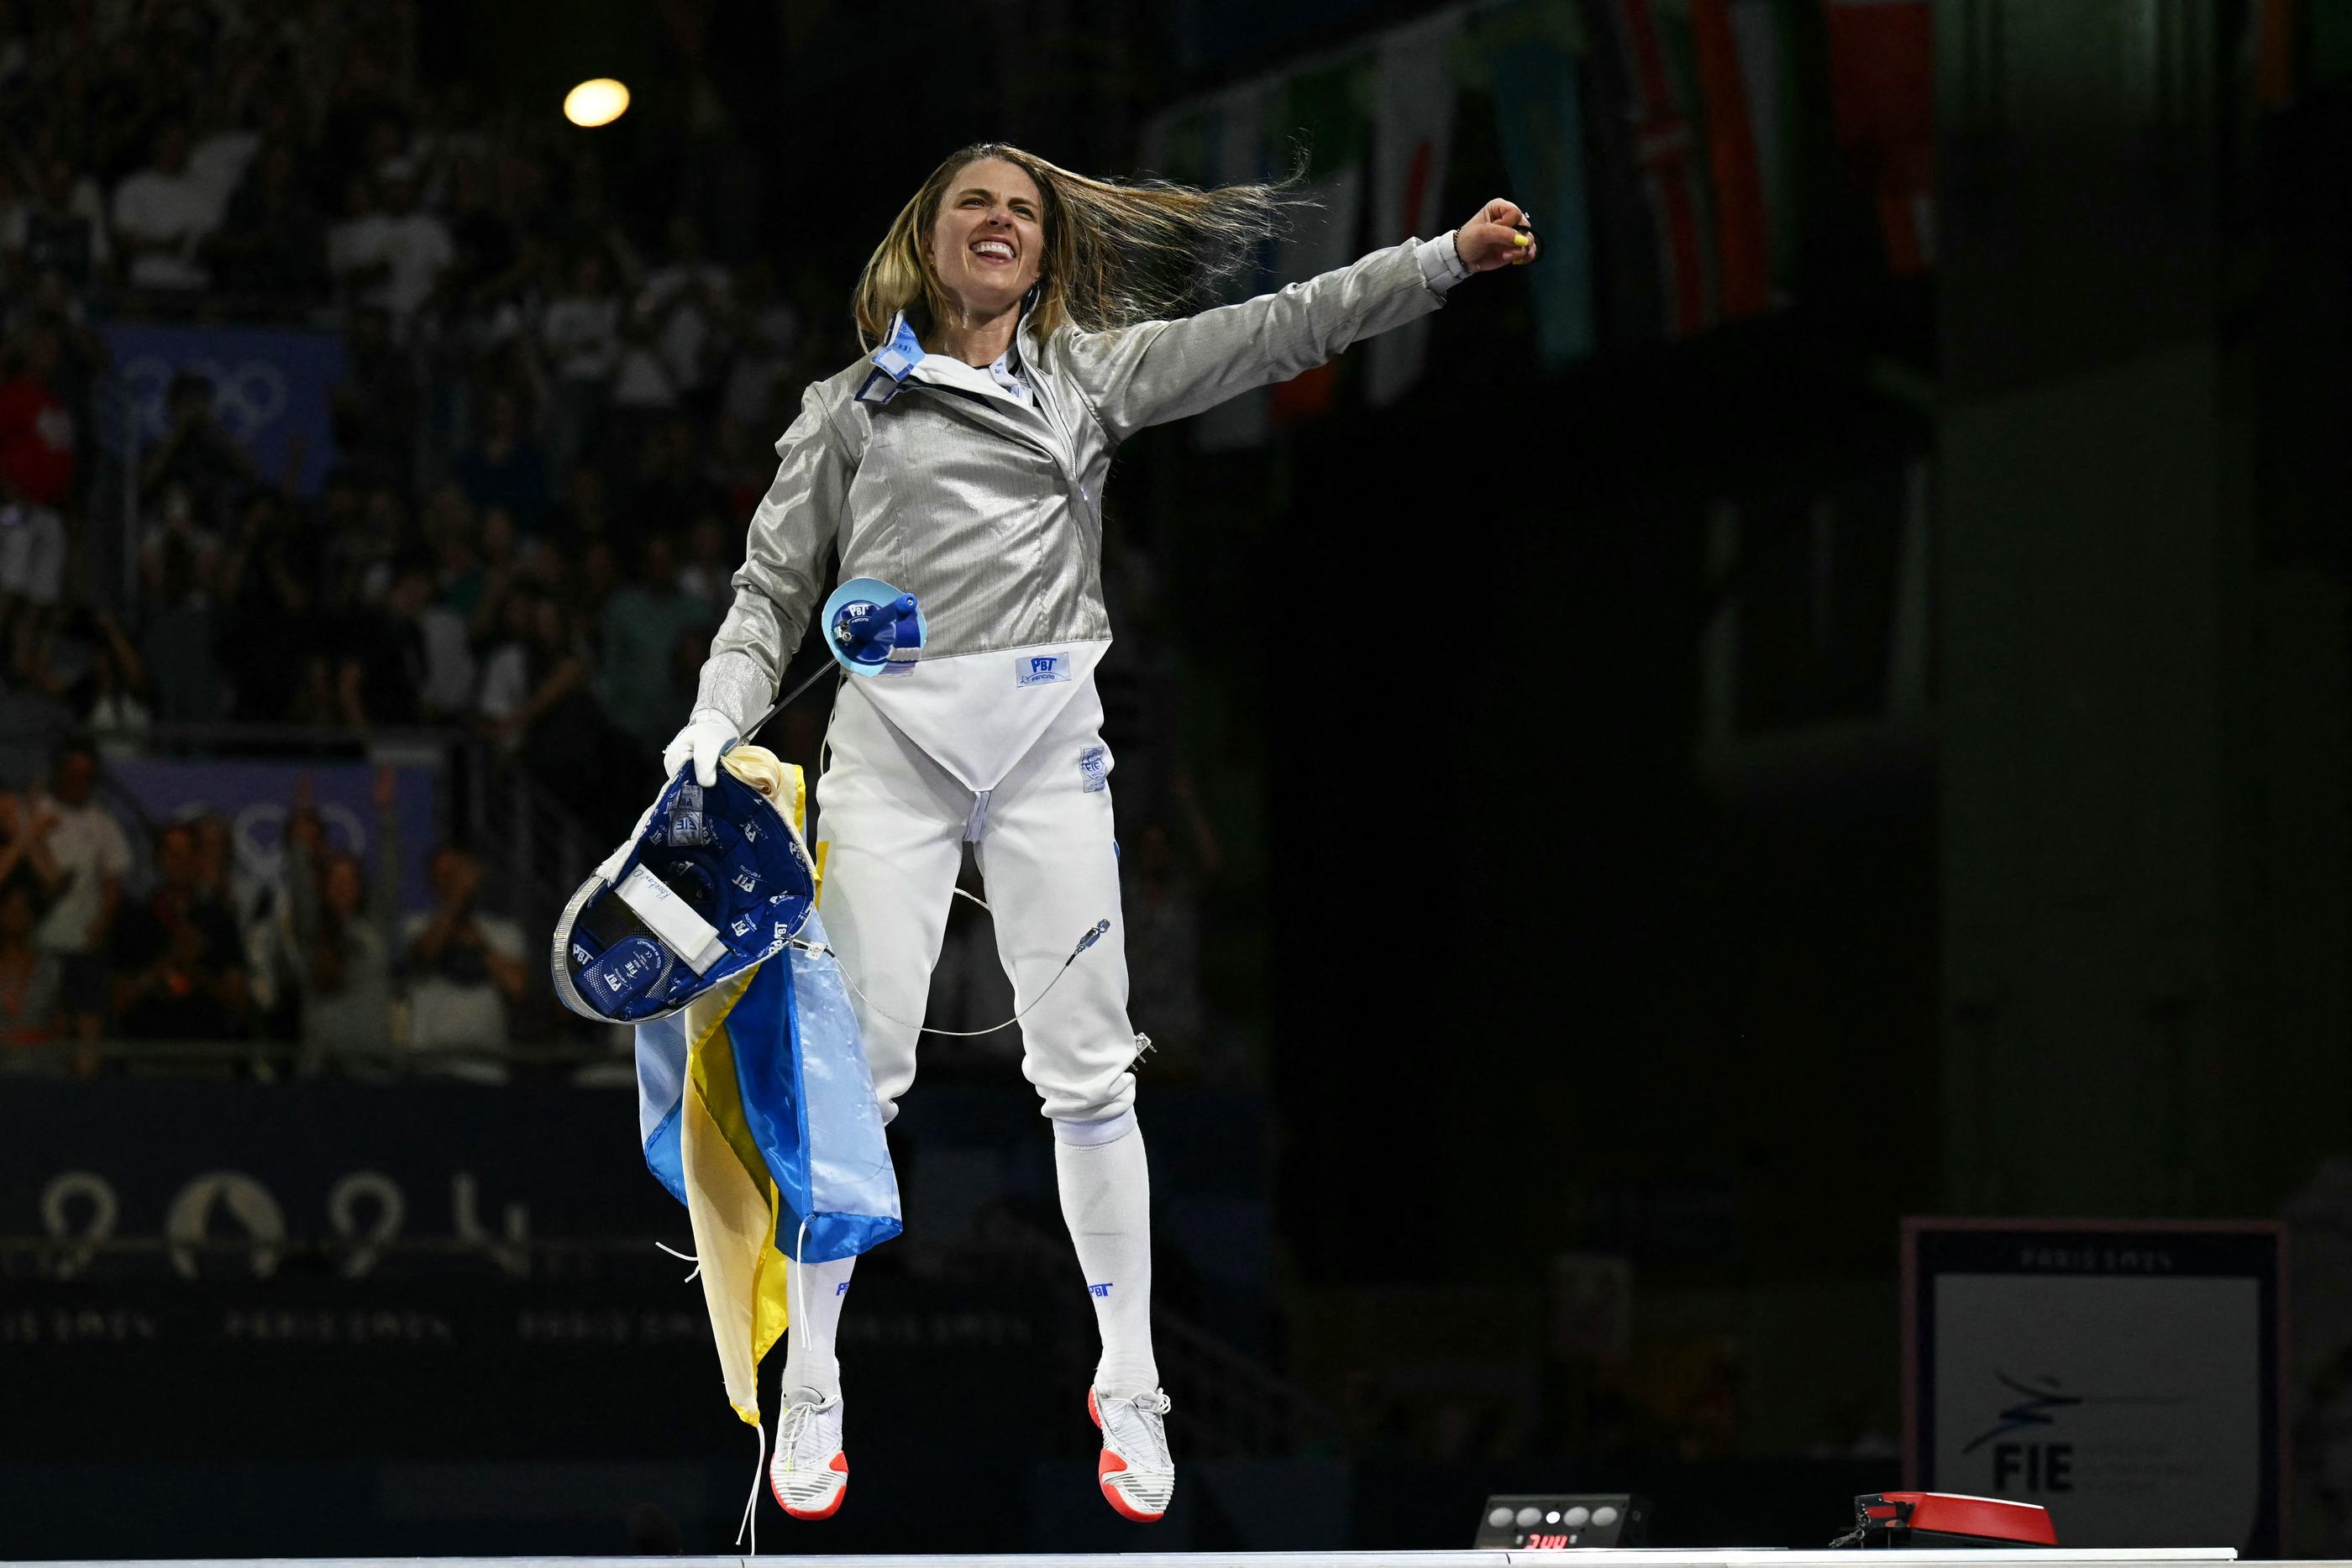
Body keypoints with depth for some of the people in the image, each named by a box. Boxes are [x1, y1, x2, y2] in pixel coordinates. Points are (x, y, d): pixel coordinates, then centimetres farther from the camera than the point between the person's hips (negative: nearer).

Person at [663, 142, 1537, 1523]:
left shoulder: (1091, 370, 14)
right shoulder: (853, 407, 11)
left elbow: (1278, 330, 8)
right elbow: (774, 586, 11)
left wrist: (1448, 257, 0)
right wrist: (719, 721, -6)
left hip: (1049, 742, 1)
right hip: (892, 743, -1)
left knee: (1087, 1071, 0)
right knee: (860, 1069, -4)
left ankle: (1131, 1393, 10)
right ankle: (811, 1396, 7)